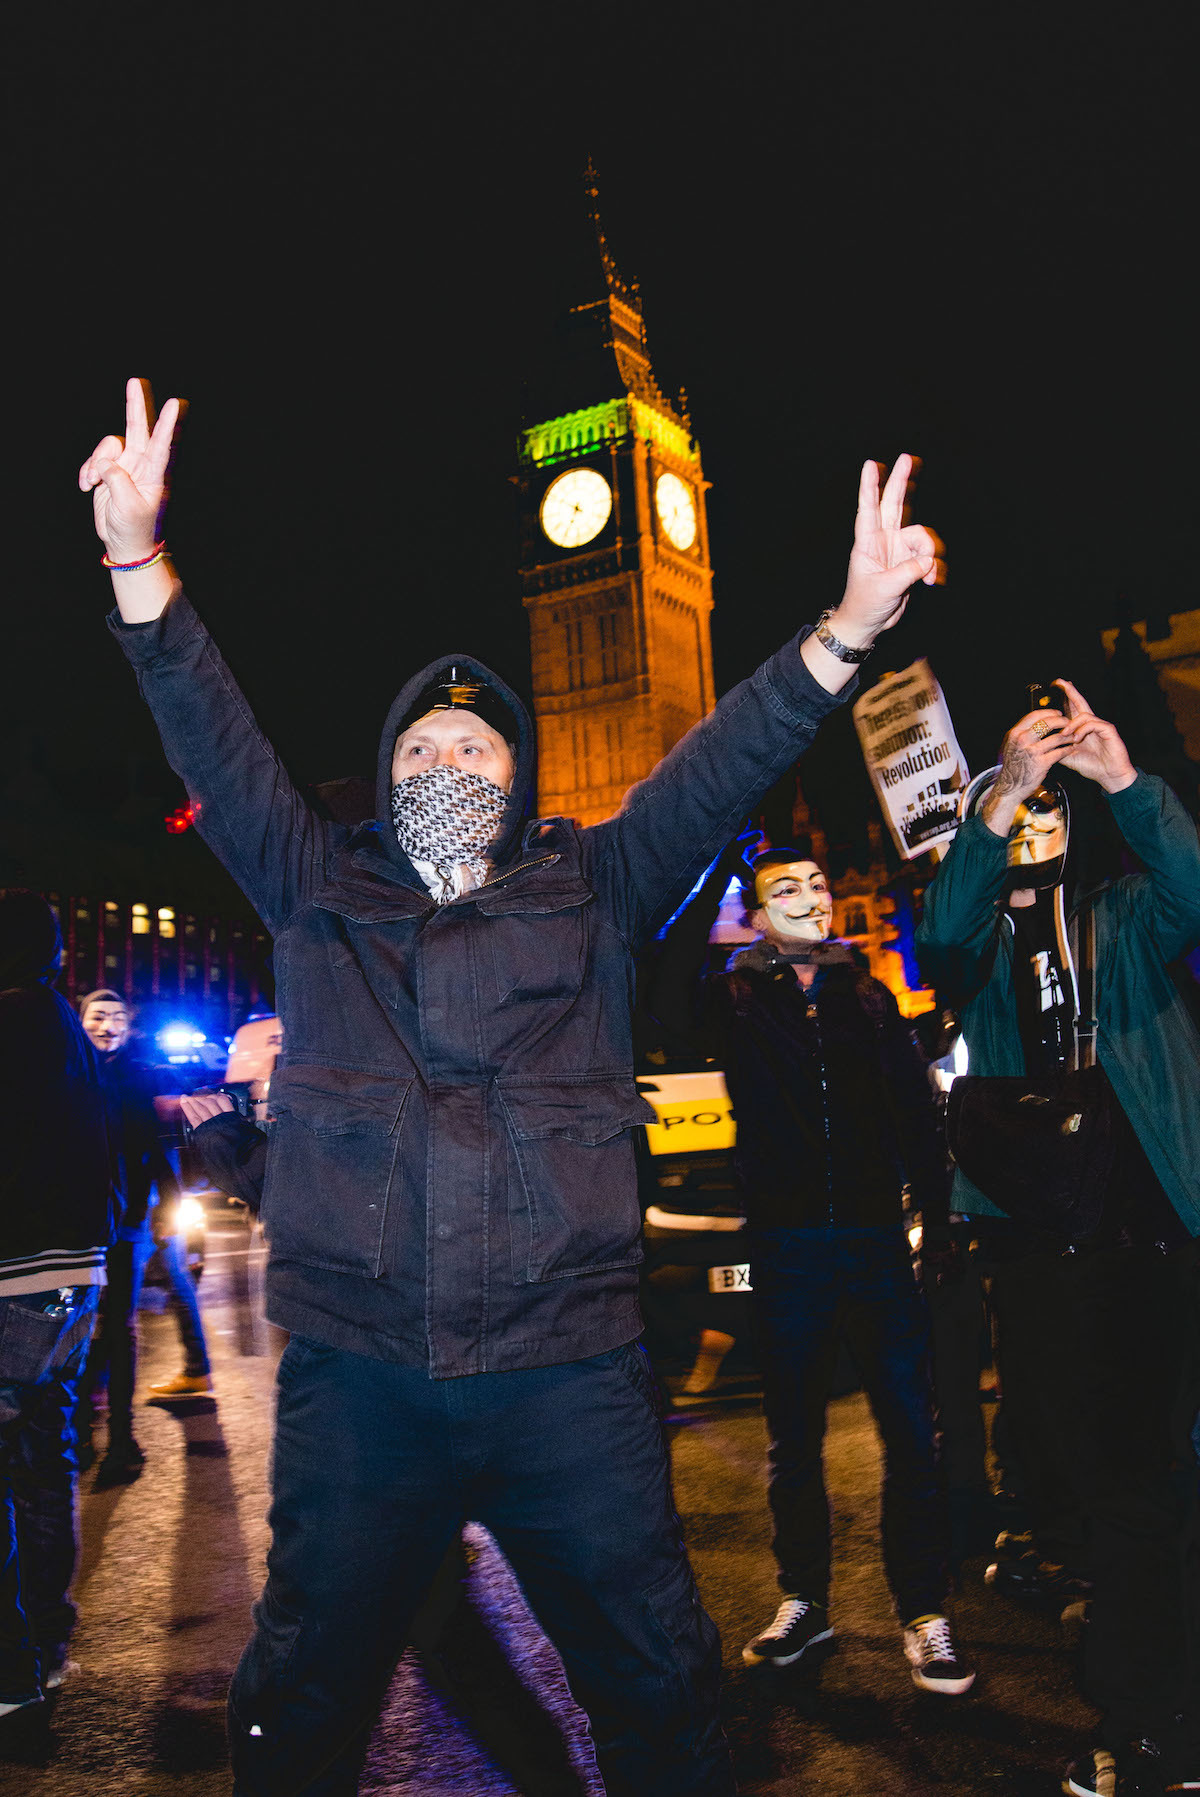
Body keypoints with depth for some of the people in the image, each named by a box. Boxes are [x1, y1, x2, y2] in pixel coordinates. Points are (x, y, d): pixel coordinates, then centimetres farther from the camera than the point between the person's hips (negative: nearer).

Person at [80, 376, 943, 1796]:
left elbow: (723, 765, -1)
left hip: (569, 1372, 0)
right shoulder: (319, 893, 11)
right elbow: (218, 751, 1)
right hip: (355, 1374, 1)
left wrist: (847, 629, -14)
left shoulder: (592, 892, 9)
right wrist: (139, 564, -11)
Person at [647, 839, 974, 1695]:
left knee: (913, 1431, 1)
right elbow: (664, 997, -22)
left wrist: (938, 1220, 3)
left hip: (877, 1239, 1)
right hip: (787, 1249, -1)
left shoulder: (870, 998, 9)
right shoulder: (735, 999, 2)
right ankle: (804, 1603, 28)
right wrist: (714, 881, -22)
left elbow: (918, 1118, 10)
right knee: (794, 1438, 12)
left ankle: (924, 1614, 15)